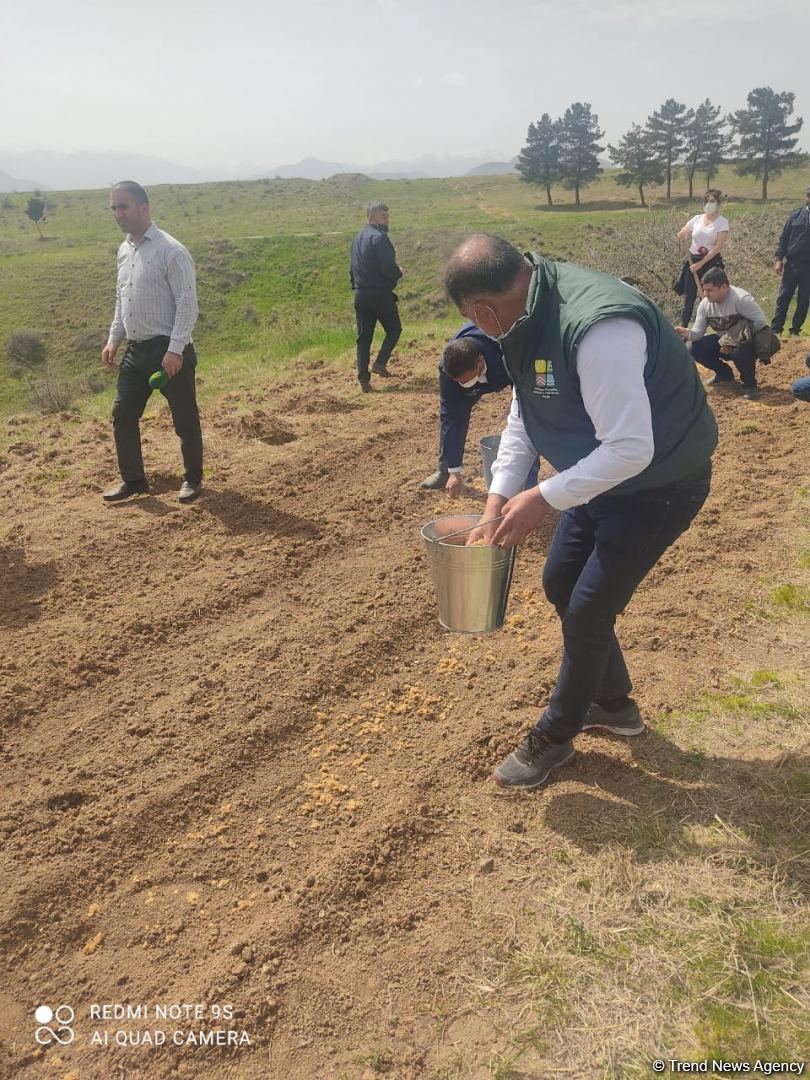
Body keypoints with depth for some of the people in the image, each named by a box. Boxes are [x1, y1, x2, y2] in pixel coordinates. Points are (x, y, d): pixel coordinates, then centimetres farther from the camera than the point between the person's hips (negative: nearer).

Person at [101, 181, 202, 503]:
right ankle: (133, 479, 21)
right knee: (123, 415, 8)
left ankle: (193, 479, 21)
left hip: (169, 350, -8)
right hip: (136, 350, 8)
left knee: (185, 418, 4)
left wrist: (175, 350, -22)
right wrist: (113, 339, 14)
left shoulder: (171, 251, -13)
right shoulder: (124, 250, 12)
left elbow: (187, 303, -17)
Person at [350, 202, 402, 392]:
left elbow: (353, 268, 19)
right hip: (380, 293, -7)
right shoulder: (379, 237, -14)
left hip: (360, 295, 7)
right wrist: (399, 273, -2)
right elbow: (388, 267, -22)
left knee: (363, 337, 8)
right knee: (394, 329, 13)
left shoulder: (358, 238, 14)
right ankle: (380, 363, -2)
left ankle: (363, 380, 5)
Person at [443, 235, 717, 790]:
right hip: (602, 474, 9)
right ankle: (614, 704, 39)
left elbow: (631, 448, -34)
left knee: (588, 612, -2)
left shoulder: (598, 328, -35)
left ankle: (555, 736, 23)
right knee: (561, 585, 17)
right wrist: (498, 504, -2)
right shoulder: (533, 313, -5)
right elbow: (524, 415, 4)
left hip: (658, 485, -9)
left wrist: (544, 499, -26)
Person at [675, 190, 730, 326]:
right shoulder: (697, 219, 6)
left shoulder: (722, 222, -5)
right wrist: (683, 236, -10)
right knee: (689, 297, 1)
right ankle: (682, 327, 5)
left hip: (711, 262, -3)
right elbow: (681, 235, 16)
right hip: (692, 260, 3)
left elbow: (718, 246, -13)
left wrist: (700, 263, -19)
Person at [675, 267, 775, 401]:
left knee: (740, 352, -40)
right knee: (695, 349, -12)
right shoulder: (705, 304, -8)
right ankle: (724, 373, 14)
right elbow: (698, 332, -7)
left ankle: (750, 384, -9)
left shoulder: (741, 299, -26)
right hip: (723, 342, 7)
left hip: (746, 342, -7)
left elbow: (761, 322, -26)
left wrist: (734, 341, -28)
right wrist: (687, 333, -32)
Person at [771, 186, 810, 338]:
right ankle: (775, 329, 4)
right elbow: (784, 238, 4)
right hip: (792, 263, 0)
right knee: (783, 297, 1)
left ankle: (795, 330, 12)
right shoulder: (795, 216, 3)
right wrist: (779, 259, -4)